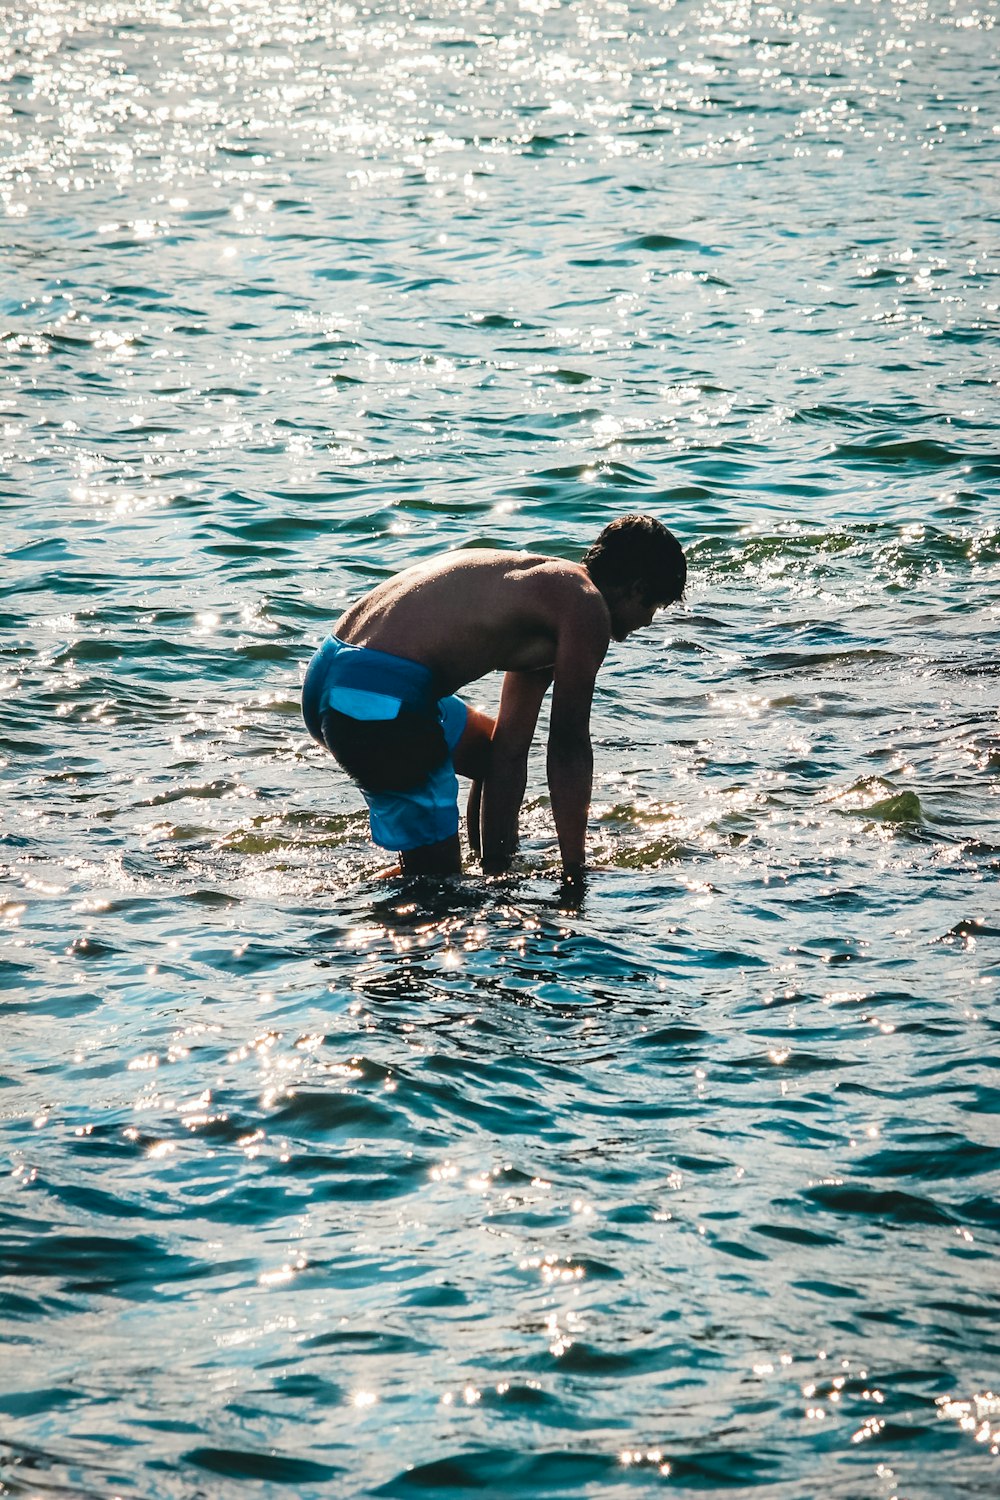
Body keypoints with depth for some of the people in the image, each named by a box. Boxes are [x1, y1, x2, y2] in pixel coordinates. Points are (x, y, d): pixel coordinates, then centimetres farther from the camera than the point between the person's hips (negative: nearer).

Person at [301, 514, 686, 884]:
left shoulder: (544, 588, 23)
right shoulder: (586, 605, -5)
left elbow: (507, 752, 24)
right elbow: (569, 750, -3)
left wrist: (497, 864, 24)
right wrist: (575, 872, 4)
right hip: (378, 701, -11)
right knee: (434, 871, -1)